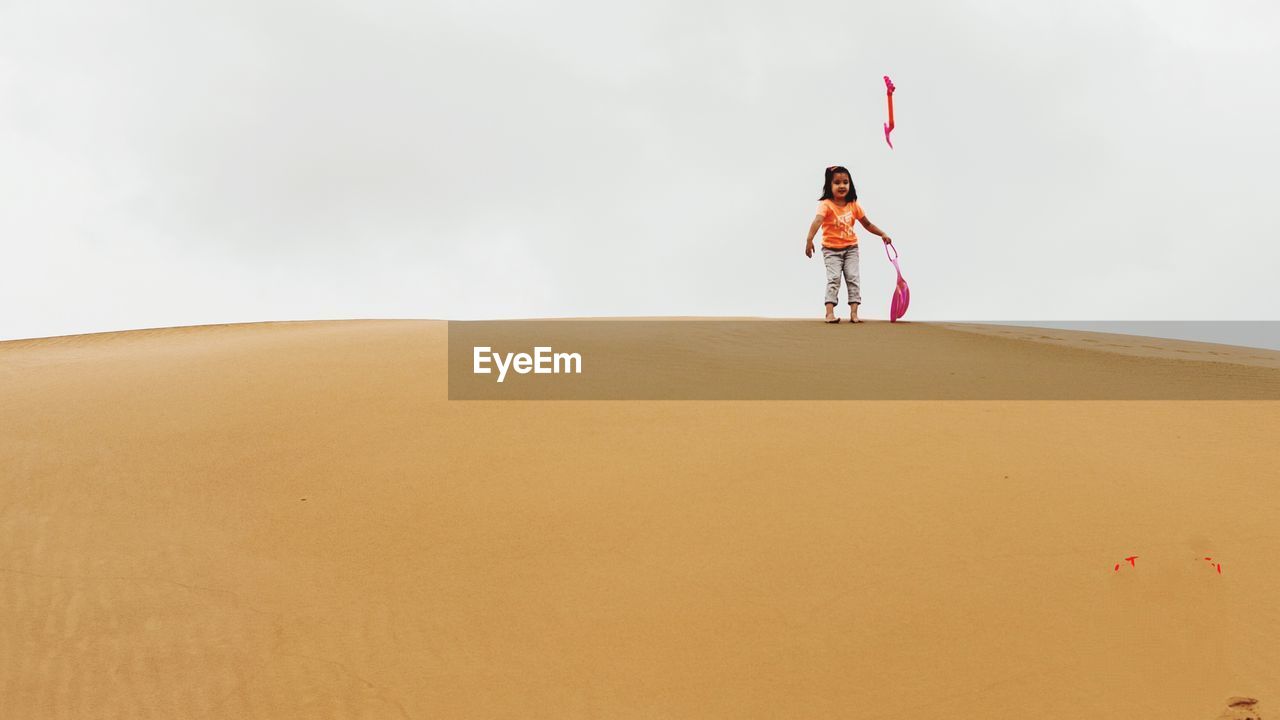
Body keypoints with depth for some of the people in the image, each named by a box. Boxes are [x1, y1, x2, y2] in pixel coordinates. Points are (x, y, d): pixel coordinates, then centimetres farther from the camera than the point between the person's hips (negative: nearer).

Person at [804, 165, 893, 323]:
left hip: (851, 248, 4)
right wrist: (809, 240, -48)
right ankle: (830, 312, -15)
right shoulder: (826, 205, -16)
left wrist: (882, 234, 12)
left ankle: (854, 313, -6)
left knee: (853, 278, -5)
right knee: (834, 279, -13)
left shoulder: (853, 205, 1)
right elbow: (817, 221, -34)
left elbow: (867, 224, 15)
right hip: (831, 249, -4)